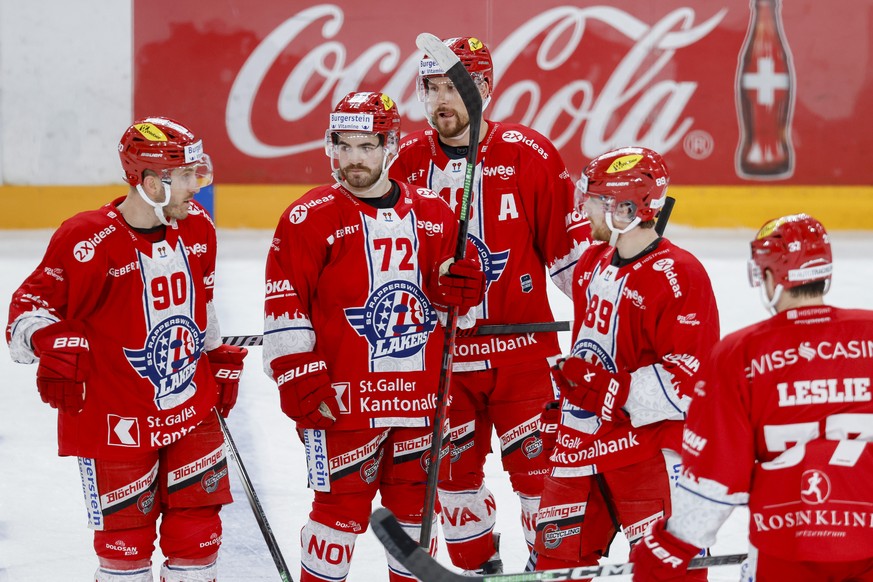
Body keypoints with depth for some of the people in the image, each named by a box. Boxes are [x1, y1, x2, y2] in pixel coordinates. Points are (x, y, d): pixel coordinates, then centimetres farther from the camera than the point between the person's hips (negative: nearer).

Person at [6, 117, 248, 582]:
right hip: (116, 423, -5)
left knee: (197, 527, 9)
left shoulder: (196, 227, 2)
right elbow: (30, 307, -14)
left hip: (193, 412, 6)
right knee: (125, 538, 5)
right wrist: (51, 344, -32)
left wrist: (221, 360, 21)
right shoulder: (87, 242, -20)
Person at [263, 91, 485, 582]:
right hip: (343, 397, -5)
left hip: (418, 393, 5)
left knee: (414, 502, 14)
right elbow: (284, 308, -7)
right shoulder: (310, 218, -6)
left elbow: (451, 303, 17)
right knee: (342, 507, -1)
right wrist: (299, 380, -13)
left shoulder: (433, 214, 8)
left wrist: (461, 291, -6)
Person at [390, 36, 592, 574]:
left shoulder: (529, 154, -7)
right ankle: (477, 567, 26)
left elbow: (568, 242, -3)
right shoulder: (407, 162, 1)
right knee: (455, 469, 10)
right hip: (440, 352, 3)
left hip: (522, 346, -3)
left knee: (538, 463, -3)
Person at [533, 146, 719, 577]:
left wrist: (612, 390, -24)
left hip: (650, 443, -8)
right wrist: (568, 388, 25)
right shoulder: (592, 263, 9)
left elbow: (691, 379, -24)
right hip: (584, 440, 8)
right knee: (559, 557, 12)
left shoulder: (677, 276, -19)